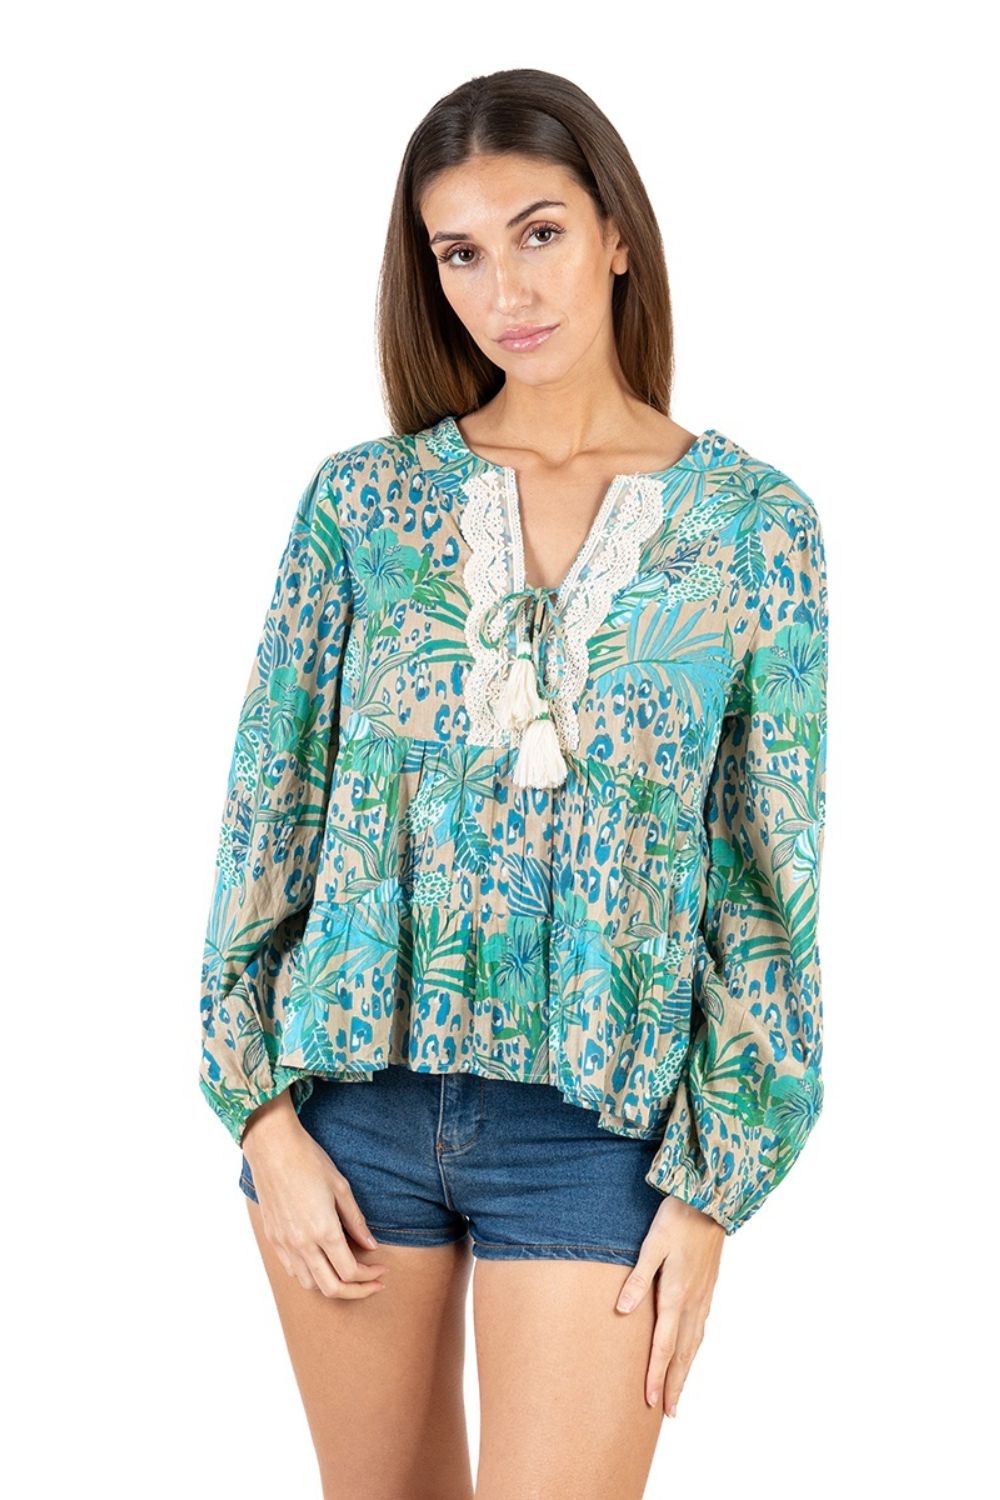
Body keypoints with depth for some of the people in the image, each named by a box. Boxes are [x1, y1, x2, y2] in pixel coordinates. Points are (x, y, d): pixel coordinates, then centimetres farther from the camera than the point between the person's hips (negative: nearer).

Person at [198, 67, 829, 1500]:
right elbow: (270, 809, 3)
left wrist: (712, 1192, -4)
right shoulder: (360, 500, 1)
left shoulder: (753, 525, -3)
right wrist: (265, 1113, -3)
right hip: (352, 1094, 2)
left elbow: (770, 877, -1)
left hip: (597, 1117, -1)